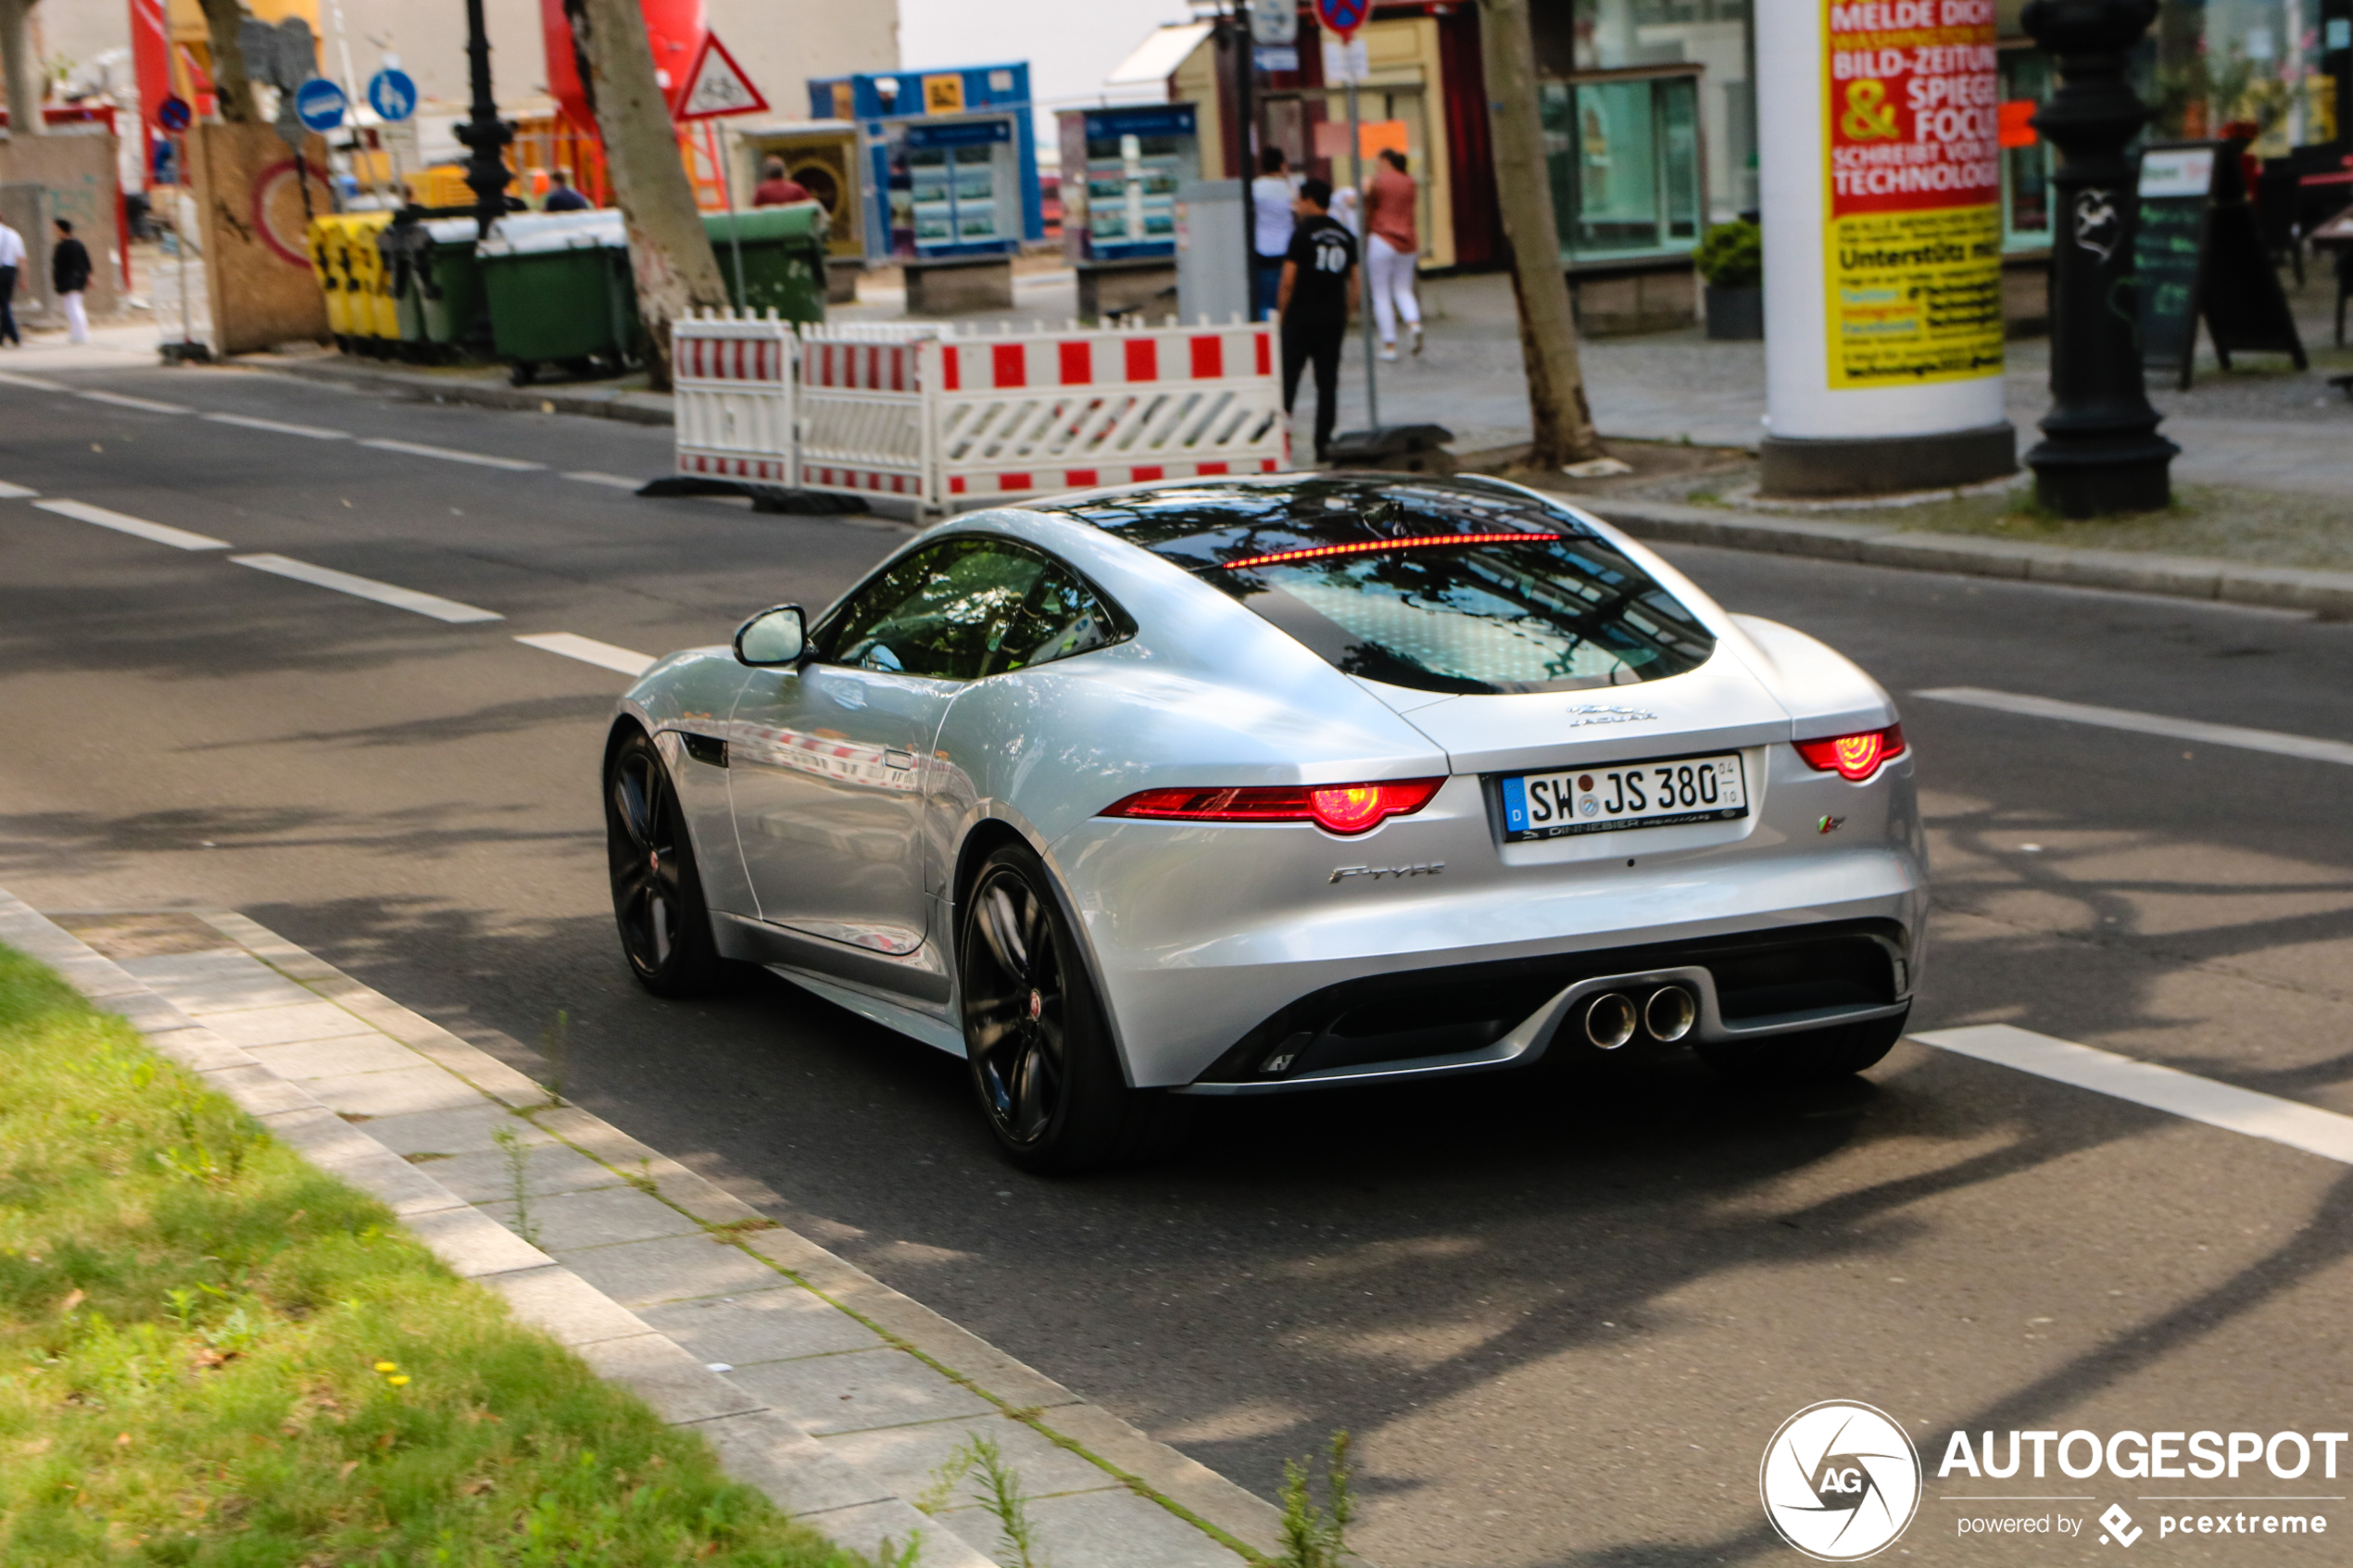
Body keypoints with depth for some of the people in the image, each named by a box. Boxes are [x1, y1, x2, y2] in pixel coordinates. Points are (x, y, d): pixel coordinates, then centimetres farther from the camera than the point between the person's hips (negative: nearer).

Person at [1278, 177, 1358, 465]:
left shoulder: (1303, 234, -9)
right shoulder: (1346, 237, 8)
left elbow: (1288, 281, -12)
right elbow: (1354, 282, 9)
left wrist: (1281, 312, -1)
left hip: (1301, 319, -5)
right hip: (1333, 320, 5)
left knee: (1287, 376, 3)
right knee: (1327, 381, 5)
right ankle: (1324, 443, 4)